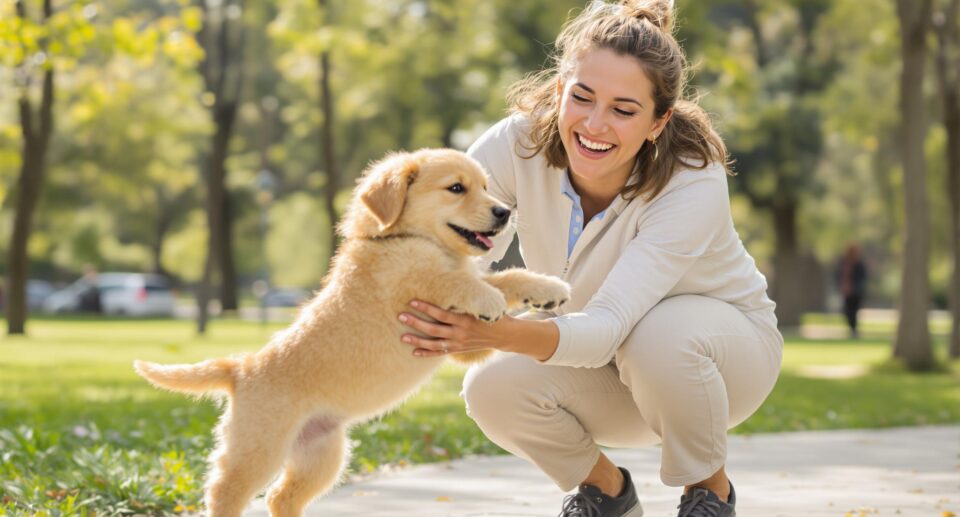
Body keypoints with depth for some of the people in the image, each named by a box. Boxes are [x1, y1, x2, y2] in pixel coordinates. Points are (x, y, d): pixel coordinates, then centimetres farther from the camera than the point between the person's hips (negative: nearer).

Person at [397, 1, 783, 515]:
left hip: (722, 342, -3)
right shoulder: (518, 144, -23)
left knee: (659, 334, -37)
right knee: (494, 389, -27)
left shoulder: (694, 183, -33)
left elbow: (608, 327, -42)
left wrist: (497, 331, -60)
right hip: (607, 375, 3)